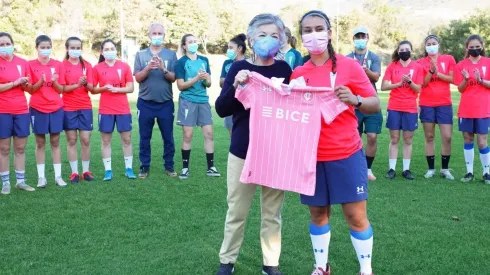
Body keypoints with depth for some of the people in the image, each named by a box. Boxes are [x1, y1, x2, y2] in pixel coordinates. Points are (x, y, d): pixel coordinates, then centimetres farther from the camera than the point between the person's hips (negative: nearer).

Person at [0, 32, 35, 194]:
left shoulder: (23, 62, 7)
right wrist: (15, 83, -16)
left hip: (22, 110, 3)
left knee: (20, 147, 7)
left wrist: (25, 84, -7)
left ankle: (20, 181, 15)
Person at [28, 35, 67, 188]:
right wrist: (41, 81, -20)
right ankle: (41, 177, 9)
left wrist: (54, 81, -17)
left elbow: (61, 90, 3)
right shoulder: (31, 65, -1)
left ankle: (58, 176, 8)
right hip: (38, 109, -1)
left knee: (55, 142, 4)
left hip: (56, 108, 1)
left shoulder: (58, 65, 3)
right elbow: (30, 90, -3)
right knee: (40, 143, 4)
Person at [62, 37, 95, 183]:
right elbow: (61, 88, -8)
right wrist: (77, 85, -22)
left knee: (85, 139, 0)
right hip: (68, 108, -2)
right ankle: (74, 172, 8)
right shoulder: (62, 66, -1)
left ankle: (86, 170, 10)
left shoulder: (87, 65, 6)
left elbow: (91, 88, 1)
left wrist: (85, 83, -21)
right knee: (71, 140, 2)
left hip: (85, 107, 2)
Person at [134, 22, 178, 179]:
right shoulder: (141, 55, 5)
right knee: (145, 137, 6)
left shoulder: (171, 54, 3)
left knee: (168, 137, 5)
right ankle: (144, 167, 16)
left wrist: (163, 69, -22)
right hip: (145, 103, 0)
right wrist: (148, 68, -20)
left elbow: (173, 78, -4)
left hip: (166, 103, 0)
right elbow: (138, 78, -3)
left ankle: (169, 166, 17)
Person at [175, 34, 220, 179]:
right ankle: (185, 167, 12)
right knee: (187, 135, 1)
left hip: (204, 101, 4)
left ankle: (211, 167, 9)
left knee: (209, 133, 2)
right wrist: (197, 78, -18)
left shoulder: (204, 60, 10)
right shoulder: (181, 62, -3)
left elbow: (209, 84, 12)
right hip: (188, 101, -4)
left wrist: (206, 79, -11)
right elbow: (181, 86, -9)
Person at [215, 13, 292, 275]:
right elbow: (221, 109, -8)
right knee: (236, 211, 10)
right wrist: (235, 86, -24)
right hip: (242, 152, -1)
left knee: (272, 212, 11)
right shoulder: (239, 67, -2)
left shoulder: (284, 69, 3)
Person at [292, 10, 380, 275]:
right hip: (311, 155, 2)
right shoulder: (298, 74, 4)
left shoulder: (349, 65, -3)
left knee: (356, 215, 1)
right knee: (318, 212, 11)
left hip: (346, 153, -2)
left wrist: (355, 100, -23)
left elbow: (375, 104, -3)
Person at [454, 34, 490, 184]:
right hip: (466, 109, 2)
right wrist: (466, 79, -16)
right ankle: (469, 172, 14)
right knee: (468, 140, 7)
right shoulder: (461, 65, 4)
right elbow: (460, 89, 2)